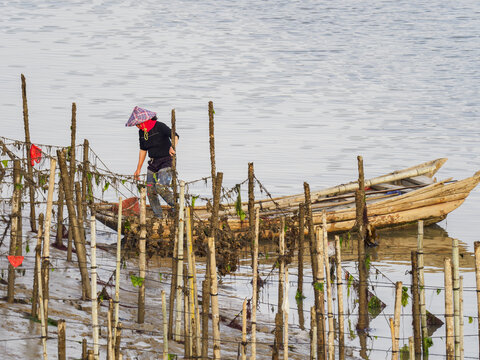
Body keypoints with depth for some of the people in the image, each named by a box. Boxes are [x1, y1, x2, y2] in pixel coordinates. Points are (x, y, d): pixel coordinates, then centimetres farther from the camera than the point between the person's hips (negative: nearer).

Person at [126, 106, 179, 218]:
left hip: (166, 161, -7)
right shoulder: (142, 132, 5)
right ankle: (159, 217, 8)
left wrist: (173, 147, -49)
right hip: (153, 163, 7)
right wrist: (138, 169, 21)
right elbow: (143, 150, 17)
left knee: (161, 187, -25)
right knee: (151, 192, 0)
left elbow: (175, 136, -28)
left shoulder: (159, 127, -16)